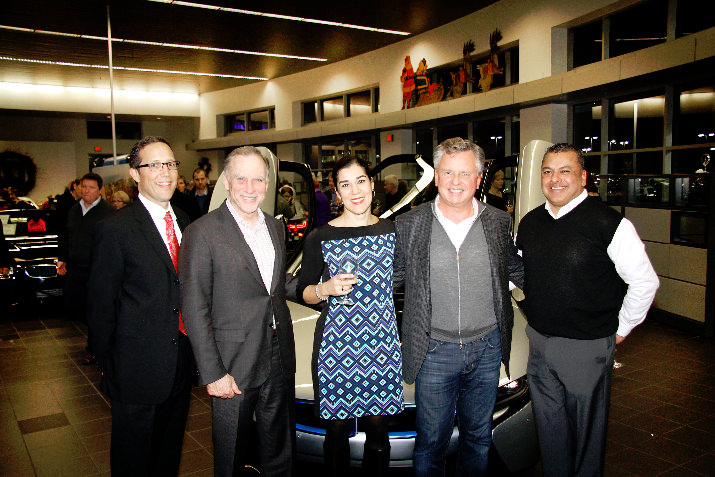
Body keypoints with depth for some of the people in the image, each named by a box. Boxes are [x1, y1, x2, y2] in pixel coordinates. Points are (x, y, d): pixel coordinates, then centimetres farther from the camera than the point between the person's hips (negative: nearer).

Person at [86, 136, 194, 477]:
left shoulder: (185, 223, 6)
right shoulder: (115, 229, -13)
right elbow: (101, 305, -9)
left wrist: (193, 352, 8)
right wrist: (107, 365, -7)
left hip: (181, 366, 6)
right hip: (137, 369, -5)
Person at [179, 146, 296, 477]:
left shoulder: (276, 227, 9)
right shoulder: (203, 233, -12)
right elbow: (195, 310, -13)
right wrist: (213, 373, -16)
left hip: (280, 362, 6)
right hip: (234, 367, -5)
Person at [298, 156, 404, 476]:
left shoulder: (392, 231, 7)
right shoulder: (320, 238, -1)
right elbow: (303, 291, 5)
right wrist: (326, 289, -14)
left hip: (381, 341, 2)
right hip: (336, 342, -2)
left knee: (378, 428, 9)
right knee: (337, 430, 7)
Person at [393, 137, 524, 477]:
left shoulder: (499, 222, 1)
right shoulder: (409, 225, -4)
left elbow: (516, 271, 13)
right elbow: (393, 275, 5)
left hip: (487, 348, 2)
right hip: (434, 351, -2)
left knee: (478, 437, 20)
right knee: (431, 442, 11)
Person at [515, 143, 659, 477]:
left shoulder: (608, 224, -14)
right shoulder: (529, 224, 5)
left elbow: (645, 281, -8)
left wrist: (621, 329, -4)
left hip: (586, 348, -5)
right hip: (539, 342, 5)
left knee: (586, 429, 12)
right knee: (549, 425, 19)